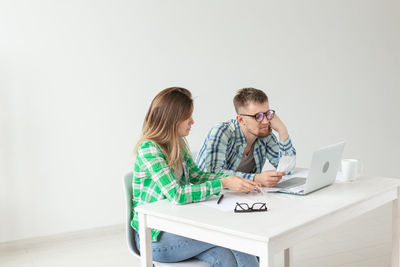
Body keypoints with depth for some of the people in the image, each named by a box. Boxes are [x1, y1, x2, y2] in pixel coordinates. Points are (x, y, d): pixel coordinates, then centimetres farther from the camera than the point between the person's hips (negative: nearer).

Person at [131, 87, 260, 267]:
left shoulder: (177, 144, 7)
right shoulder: (149, 149, -19)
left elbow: (196, 176, 13)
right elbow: (177, 195, -27)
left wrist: (234, 180, -2)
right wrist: (223, 184, -25)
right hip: (154, 237, -7)